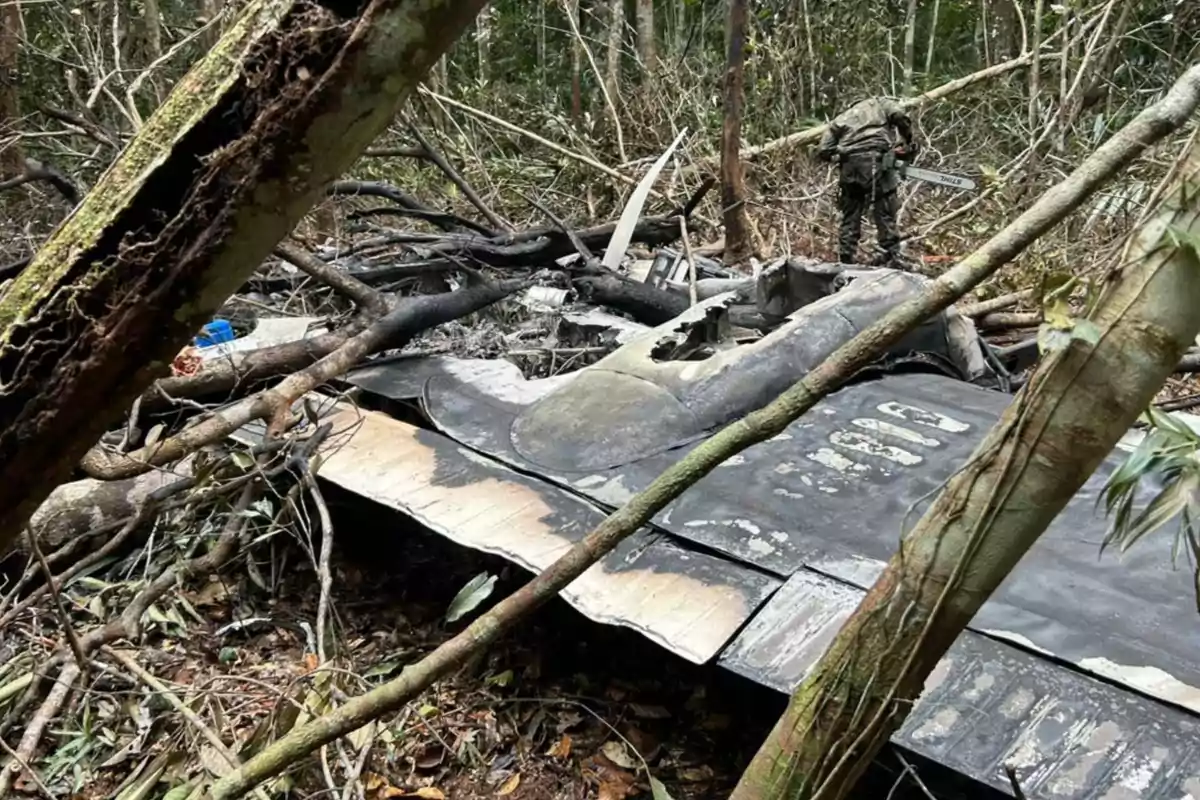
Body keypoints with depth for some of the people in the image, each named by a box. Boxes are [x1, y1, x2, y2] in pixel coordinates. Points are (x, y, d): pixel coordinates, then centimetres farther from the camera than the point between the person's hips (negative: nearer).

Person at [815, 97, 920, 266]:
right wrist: (910, 143, 12)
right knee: (885, 211, 2)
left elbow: (823, 151, 16)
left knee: (850, 214, 12)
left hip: (849, 165, 3)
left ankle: (846, 257, 9)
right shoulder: (880, 103, 24)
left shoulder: (840, 119, 30)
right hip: (875, 160, -3)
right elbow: (900, 117, 2)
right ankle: (892, 254, 0)